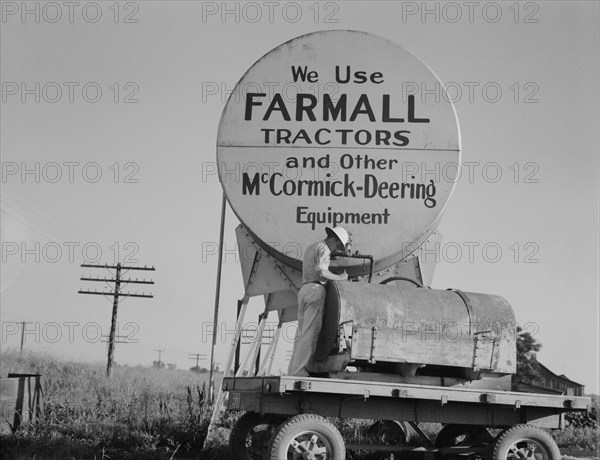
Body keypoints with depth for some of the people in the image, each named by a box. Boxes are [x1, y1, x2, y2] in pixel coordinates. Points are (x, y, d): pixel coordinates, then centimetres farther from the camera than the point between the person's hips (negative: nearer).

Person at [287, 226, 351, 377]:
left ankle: (293, 371, 1)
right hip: (316, 290, -9)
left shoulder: (310, 248, 25)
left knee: (301, 333, 7)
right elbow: (322, 271, -18)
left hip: (303, 290, 9)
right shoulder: (323, 249, -4)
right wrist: (340, 277, -5)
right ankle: (299, 371, -19)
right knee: (310, 333, -12)